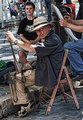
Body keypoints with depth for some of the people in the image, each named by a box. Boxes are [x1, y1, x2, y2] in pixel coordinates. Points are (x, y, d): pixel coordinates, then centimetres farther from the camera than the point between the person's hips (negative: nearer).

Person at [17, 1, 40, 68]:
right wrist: (28, 42, -13)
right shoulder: (23, 22, 10)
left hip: (36, 42, -1)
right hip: (26, 42, 1)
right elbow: (21, 35, 7)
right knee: (20, 53, -29)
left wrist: (34, 41, -16)